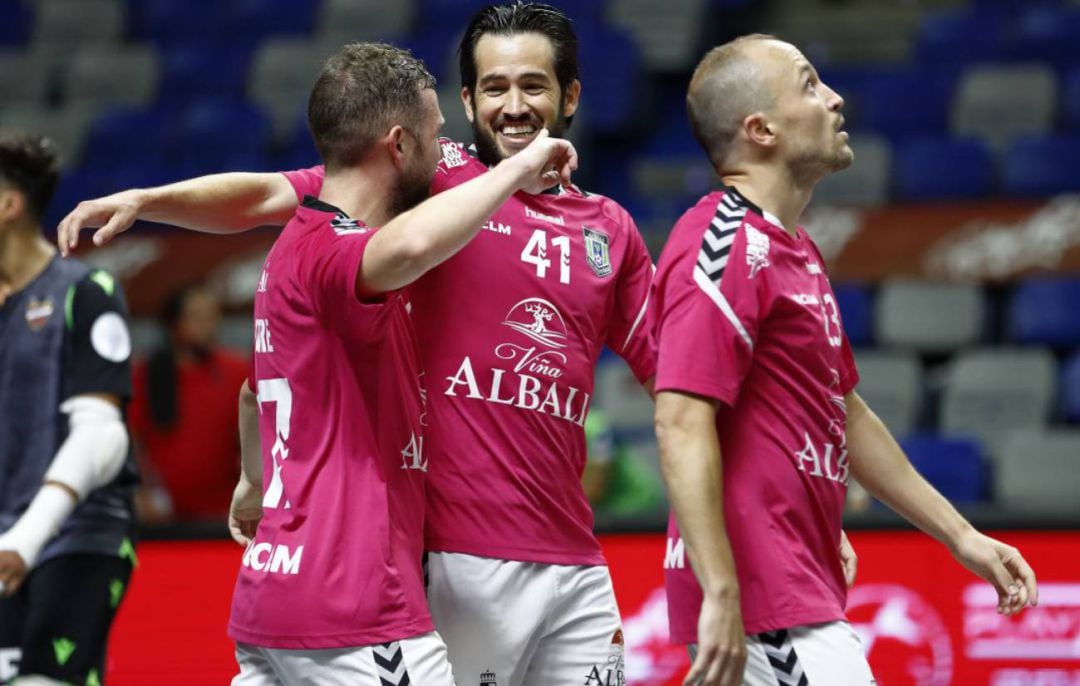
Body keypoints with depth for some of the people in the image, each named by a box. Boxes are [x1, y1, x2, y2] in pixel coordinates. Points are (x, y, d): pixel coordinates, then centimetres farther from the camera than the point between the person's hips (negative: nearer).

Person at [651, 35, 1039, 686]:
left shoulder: (795, 248, 20)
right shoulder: (731, 245, -13)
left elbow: (846, 414, 28)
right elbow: (682, 425, -22)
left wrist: (962, 536, 27)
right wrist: (720, 596, -28)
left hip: (805, 597, 10)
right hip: (761, 603, -10)